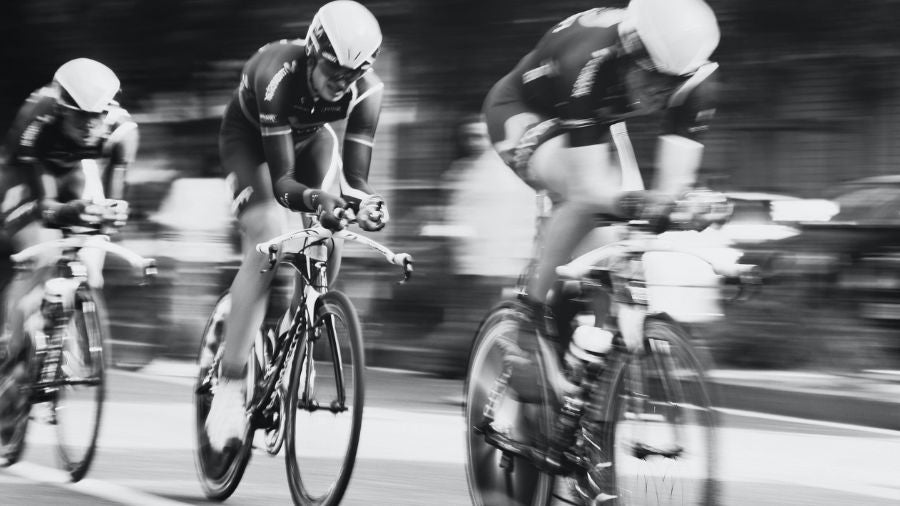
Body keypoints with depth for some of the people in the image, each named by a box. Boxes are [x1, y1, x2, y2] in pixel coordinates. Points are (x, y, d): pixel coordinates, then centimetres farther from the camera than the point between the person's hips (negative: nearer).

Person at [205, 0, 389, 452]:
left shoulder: (366, 89, -29)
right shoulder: (279, 75, -40)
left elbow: (355, 174, -30)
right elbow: (281, 180, -41)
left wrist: (366, 202, -53)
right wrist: (313, 199, -61)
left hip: (310, 137, 5)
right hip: (249, 137, -5)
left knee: (328, 239, -17)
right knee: (268, 243, -25)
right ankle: (228, 390, -26)